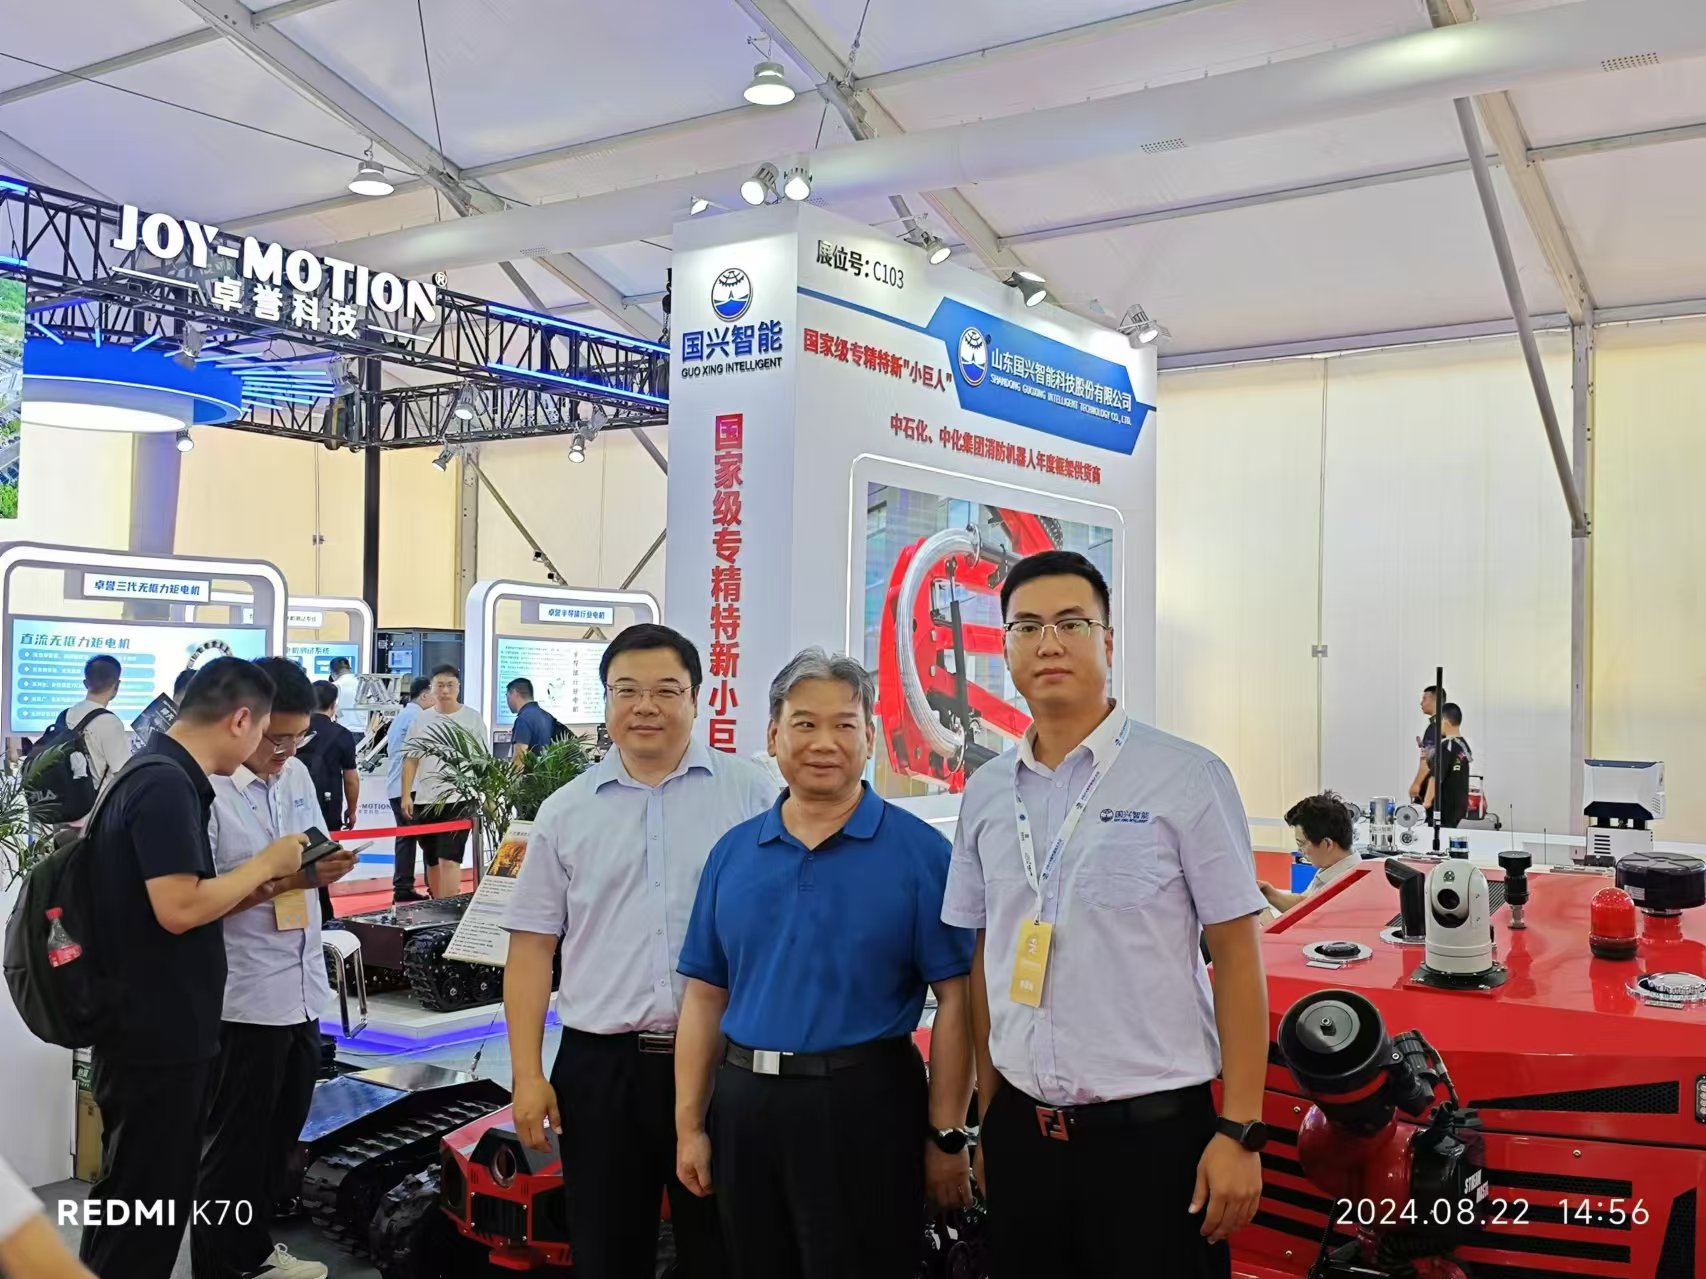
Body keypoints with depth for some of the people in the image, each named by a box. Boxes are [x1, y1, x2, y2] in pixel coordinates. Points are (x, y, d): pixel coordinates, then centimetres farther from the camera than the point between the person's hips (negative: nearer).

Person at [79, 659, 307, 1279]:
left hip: (157, 1027, 10)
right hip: (155, 1033, -10)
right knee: (139, 1200, 2)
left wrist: (263, 881, 8)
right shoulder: (166, 785, -20)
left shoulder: (155, 773, 11)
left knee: (157, 1192, 18)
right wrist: (265, 864, -15)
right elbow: (179, 908, -27)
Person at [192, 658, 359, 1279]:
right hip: (244, 998, -7)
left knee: (281, 1135, 21)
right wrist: (277, 879, -24)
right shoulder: (206, 789, -17)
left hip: (303, 988, 8)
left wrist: (327, 866, 0)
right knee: (235, 1146, 9)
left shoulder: (297, 776, 6)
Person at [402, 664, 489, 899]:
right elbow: (410, 760, 9)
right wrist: (406, 795, 1)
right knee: (432, 861, 13)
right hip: (425, 799, 4)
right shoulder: (422, 719, 7)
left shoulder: (472, 718, 1)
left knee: (449, 859, -13)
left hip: (458, 799, -4)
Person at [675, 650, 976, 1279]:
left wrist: (946, 1137, -10)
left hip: (864, 1110, -4)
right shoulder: (733, 853, 8)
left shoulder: (919, 850, -6)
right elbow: (705, 997, 11)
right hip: (744, 1107, 5)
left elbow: (954, 1002, -7)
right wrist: (689, 1126, 7)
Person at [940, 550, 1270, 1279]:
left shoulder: (1187, 777, -8)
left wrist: (1239, 1131, -11)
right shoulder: (984, 794, 5)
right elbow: (982, 962, 11)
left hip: (1151, 1132, -4)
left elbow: (1237, 959, -7)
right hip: (1019, 1133, 4)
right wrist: (987, 1116, 10)